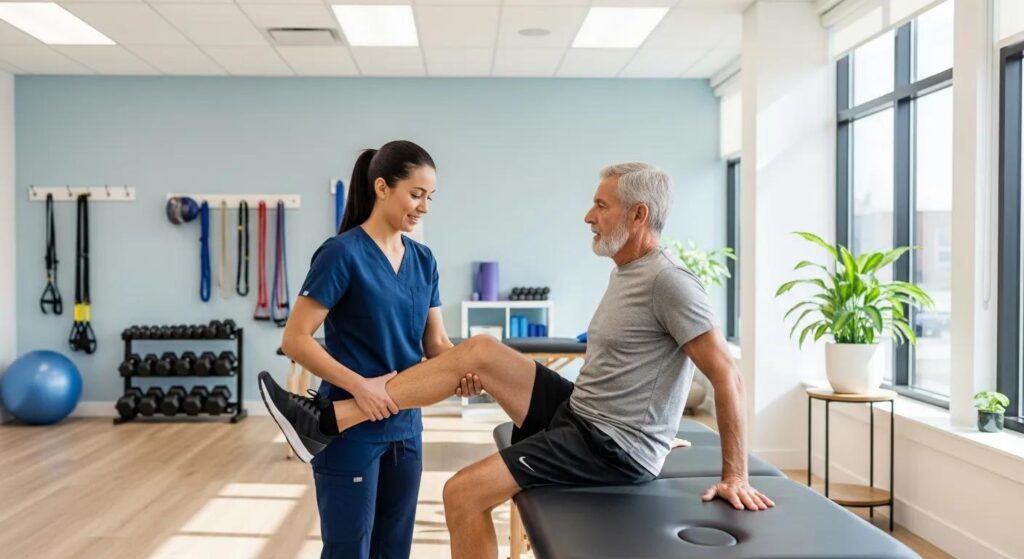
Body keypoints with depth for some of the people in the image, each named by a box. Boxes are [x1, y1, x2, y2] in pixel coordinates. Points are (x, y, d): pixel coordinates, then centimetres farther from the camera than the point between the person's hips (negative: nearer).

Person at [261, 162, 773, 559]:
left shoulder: (668, 281, -19)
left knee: (463, 492, -14)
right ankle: (329, 421, 0)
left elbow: (726, 376, -20)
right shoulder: (625, 272, 11)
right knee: (479, 351, 2)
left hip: (613, 447, -9)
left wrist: (735, 476, -18)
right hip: (578, 414, 9)